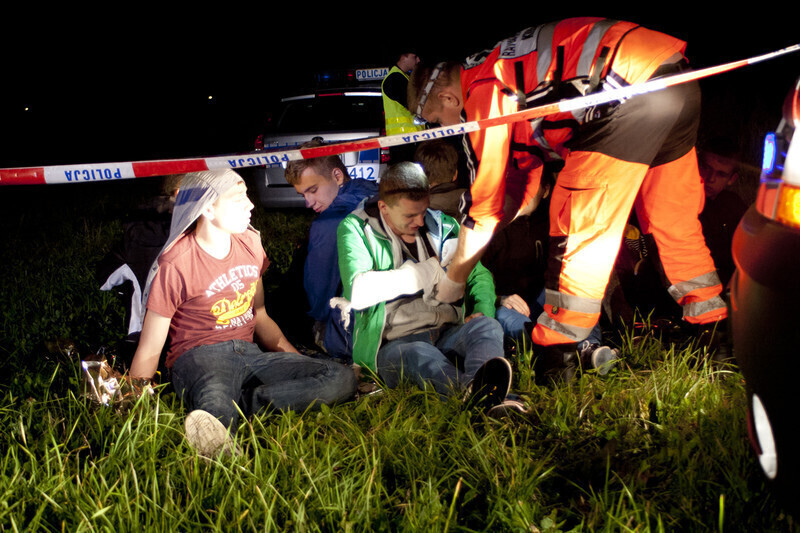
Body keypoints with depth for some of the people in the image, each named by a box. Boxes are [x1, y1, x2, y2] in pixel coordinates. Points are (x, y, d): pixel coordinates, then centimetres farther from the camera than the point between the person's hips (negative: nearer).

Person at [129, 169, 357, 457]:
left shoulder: (249, 242, 13)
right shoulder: (175, 265, -6)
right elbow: (149, 351, -3)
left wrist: (301, 365, 17)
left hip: (249, 354, 6)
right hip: (199, 357, -6)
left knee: (343, 378, -21)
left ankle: (245, 400, -34)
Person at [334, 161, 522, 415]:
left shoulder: (442, 226, 17)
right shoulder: (356, 228, 3)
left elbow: (479, 274, 22)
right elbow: (358, 292, -14)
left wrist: (482, 310, -4)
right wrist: (429, 270, -5)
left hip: (449, 334, 4)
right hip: (395, 344, -4)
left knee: (487, 326, -29)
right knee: (418, 355, -38)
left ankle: (483, 384, -62)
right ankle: (481, 394, -67)